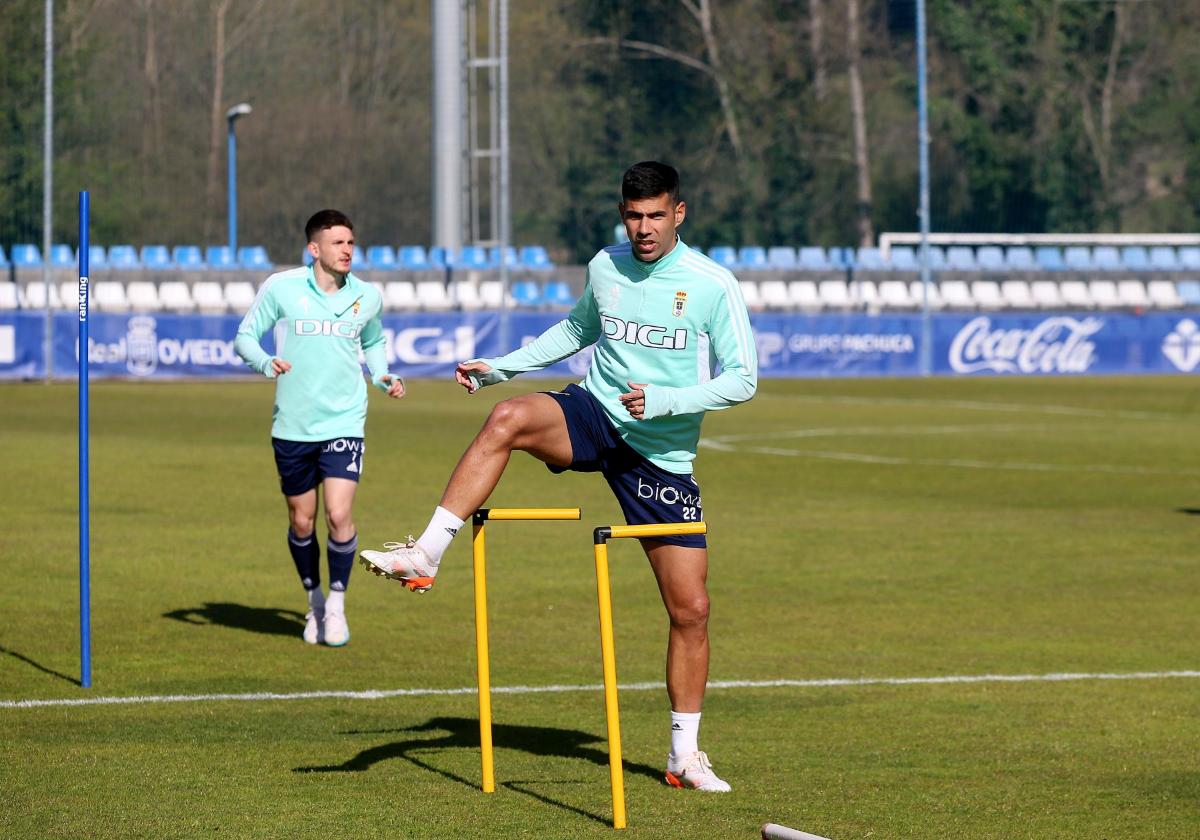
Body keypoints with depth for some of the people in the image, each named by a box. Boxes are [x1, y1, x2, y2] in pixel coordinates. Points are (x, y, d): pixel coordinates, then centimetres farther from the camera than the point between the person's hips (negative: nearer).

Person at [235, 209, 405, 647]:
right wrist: (265, 363, -18)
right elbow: (245, 336, 2)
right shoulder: (281, 287, -5)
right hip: (293, 425, 0)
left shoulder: (367, 296, 4)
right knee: (301, 522, 9)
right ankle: (315, 602, 32)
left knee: (339, 516, -15)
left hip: (343, 422, 0)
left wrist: (383, 376, 5)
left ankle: (337, 605, 5)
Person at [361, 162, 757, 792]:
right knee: (507, 419, -31)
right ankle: (425, 556, -31)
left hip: (663, 455, -2)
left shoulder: (714, 285, -9)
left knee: (690, 609, -2)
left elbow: (742, 378, -10)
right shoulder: (604, 267, 4)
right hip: (595, 415, 2)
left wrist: (663, 401, -22)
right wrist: (501, 366, 17)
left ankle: (685, 754, 14)